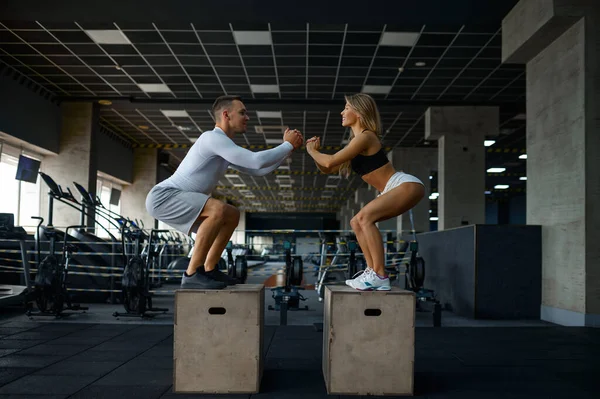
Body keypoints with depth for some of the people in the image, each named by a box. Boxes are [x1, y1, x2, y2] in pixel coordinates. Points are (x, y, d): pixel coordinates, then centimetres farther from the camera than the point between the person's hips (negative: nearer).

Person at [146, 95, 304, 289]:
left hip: (171, 201, 10)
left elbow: (258, 170, 18)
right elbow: (257, 162, -23)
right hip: (162, 197, -10)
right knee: (220, 210, -30)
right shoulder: (213, 138, -17)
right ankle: (193, 274, -20)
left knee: (232, 216, 13)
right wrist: (288, 145, -10)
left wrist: (287, 147, 11)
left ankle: (209, 269, 11)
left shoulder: (225, 149, 16)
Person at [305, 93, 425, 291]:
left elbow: (330, 162, -17)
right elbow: (327, 169, 20)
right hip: (397, 189, 10)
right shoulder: (357, 141, 16)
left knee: (365, 217, -25)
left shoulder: (365, 136, -14)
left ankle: (380, 276, -23)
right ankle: (373, 272, 6)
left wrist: (311, 150, 0)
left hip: (407, 185, -10)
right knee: (357, 222, 8)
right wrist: (317, 151, 5)